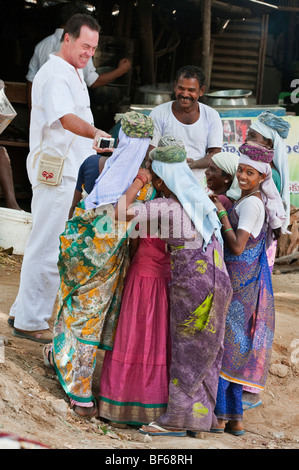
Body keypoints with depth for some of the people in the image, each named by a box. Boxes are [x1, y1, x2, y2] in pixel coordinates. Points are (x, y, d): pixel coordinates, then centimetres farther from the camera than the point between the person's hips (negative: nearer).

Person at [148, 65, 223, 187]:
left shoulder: (211, 116, 10)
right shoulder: (159, 113, 7)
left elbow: (215, 154, 5)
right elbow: (150, 151, 3)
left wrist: (194, 164, -17)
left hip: (199, 180, 2)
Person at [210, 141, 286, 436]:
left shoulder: (250, 204, -17)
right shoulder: (256, 201, 12)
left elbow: (237, 246, -22)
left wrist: (222, 213, -16)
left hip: (237, 282, -9)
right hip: (245, 282, 9)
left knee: (221, 344, -4)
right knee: (235, 348, 11)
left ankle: (220, 415, 1)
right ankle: (235, 418, 15)